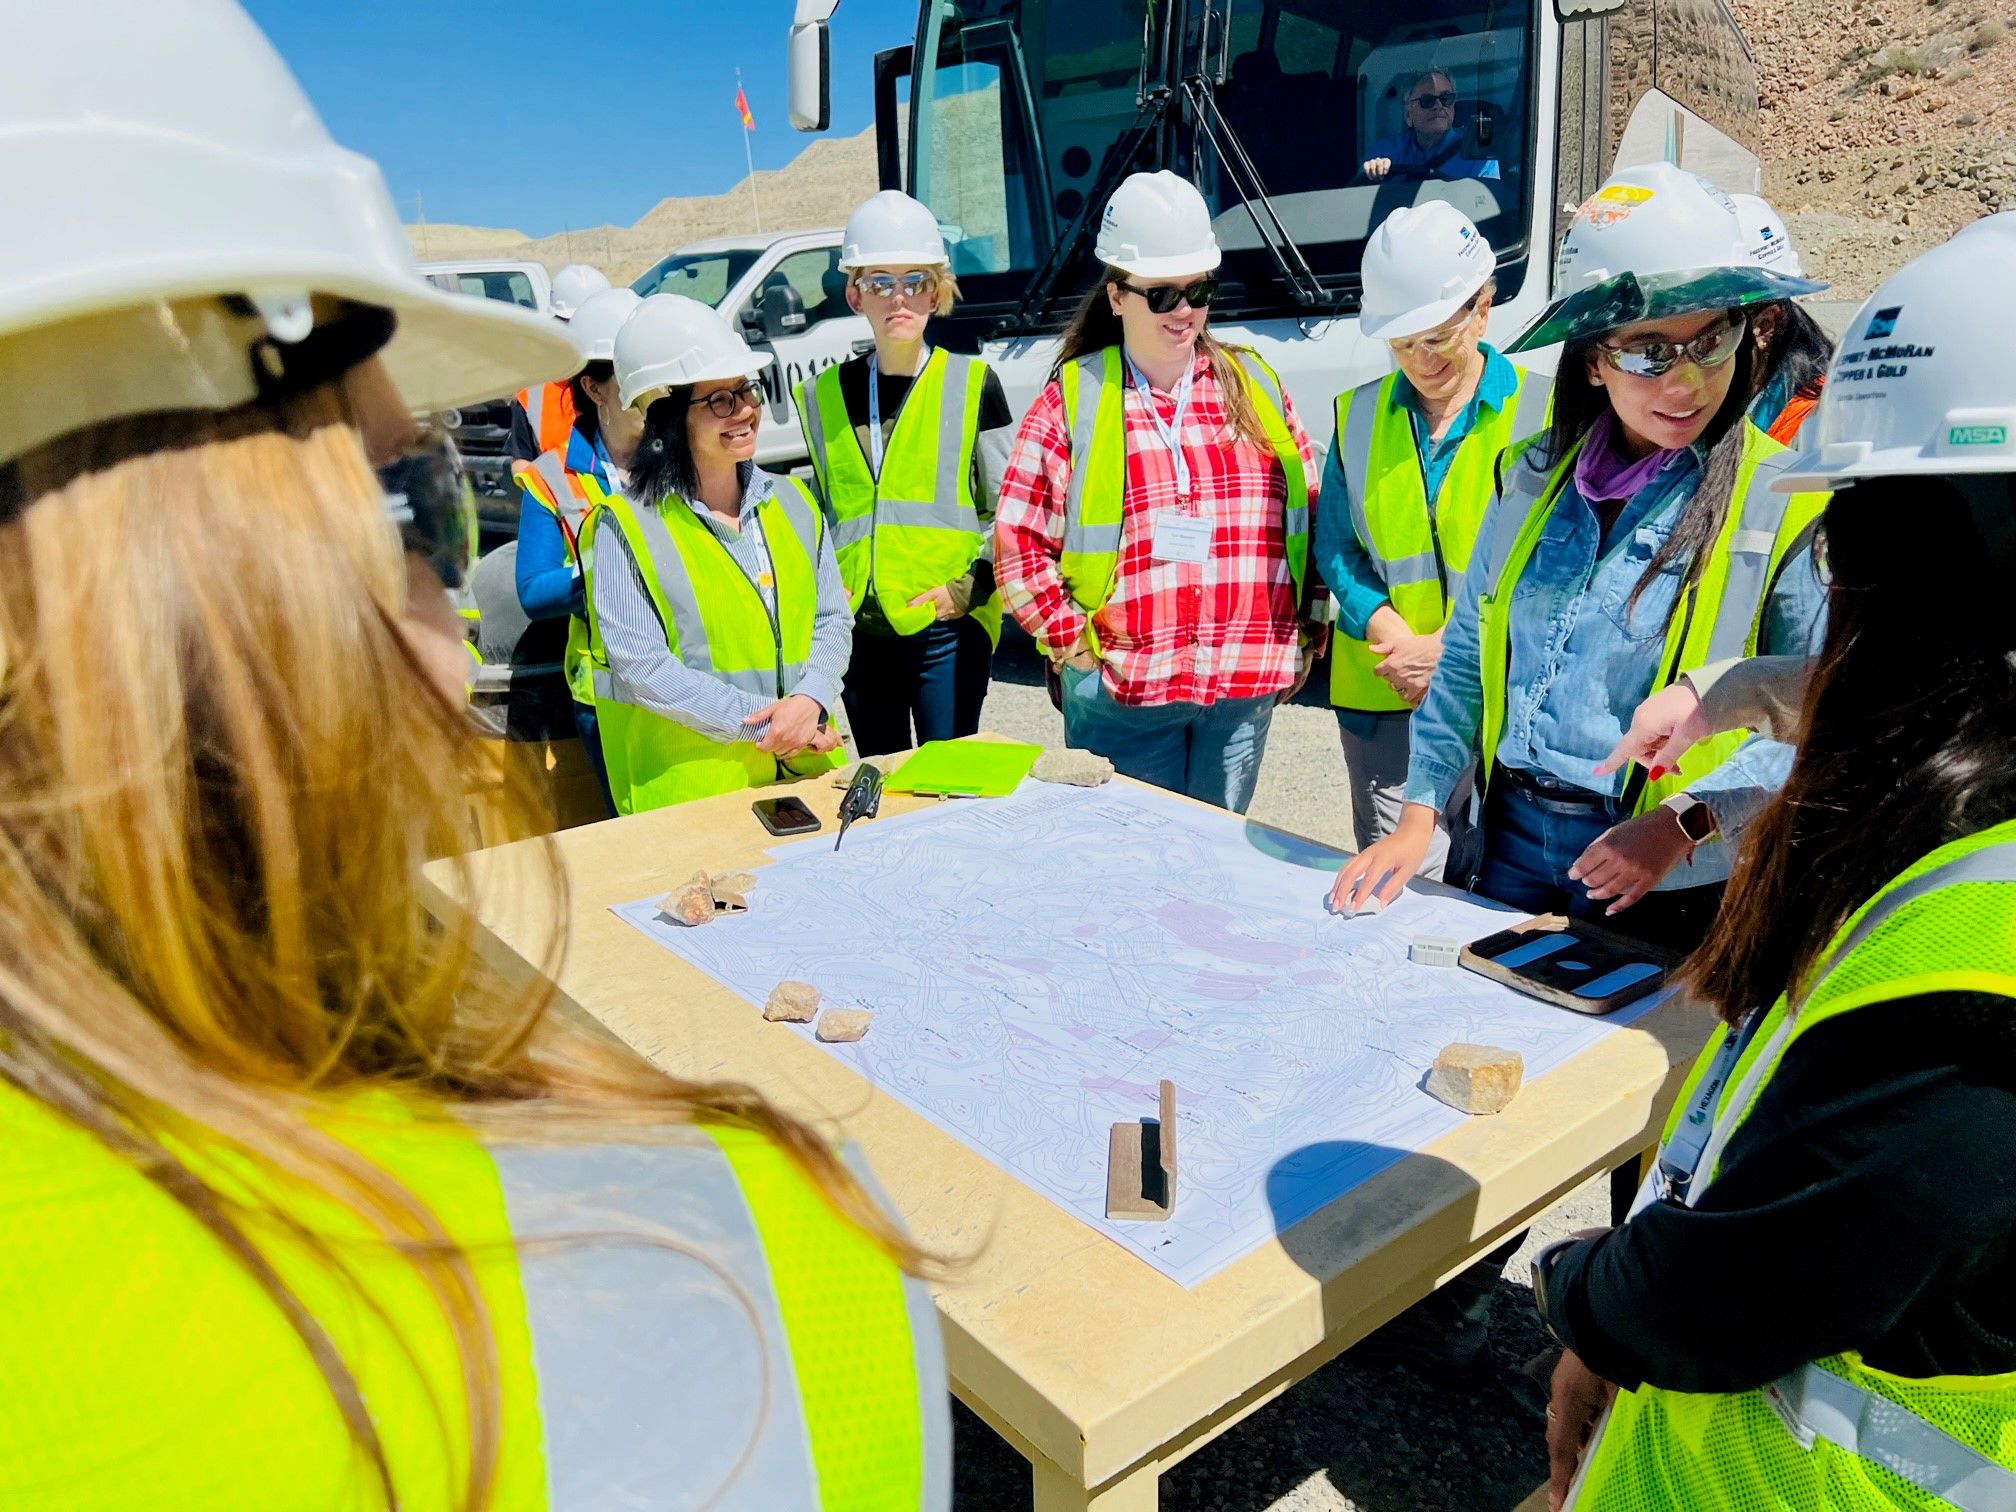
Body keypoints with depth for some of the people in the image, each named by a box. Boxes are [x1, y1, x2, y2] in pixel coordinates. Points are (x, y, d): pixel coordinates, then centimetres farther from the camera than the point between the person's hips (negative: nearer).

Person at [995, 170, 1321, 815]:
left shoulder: (1254, 386, 9)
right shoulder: (1071, 399, -1)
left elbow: (1311, 515, 14)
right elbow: (1017, 540, -2)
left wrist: (1304, 634, 8)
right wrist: (1072, 640, -7)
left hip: (1245, 684, 3)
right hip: (1120, 689, -3)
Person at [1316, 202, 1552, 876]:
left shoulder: (1542, 411, -1)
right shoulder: (1358, 414, 10)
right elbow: (1336, 546, 8)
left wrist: (1453, 644, -15)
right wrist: (1392, 639, -8)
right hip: (1383, 696, 3)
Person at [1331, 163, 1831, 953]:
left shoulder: (1785, 503, -10)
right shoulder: (1533, 477, 2)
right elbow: (1467, 658, 5)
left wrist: (1684, 821, -22)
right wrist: (1419, 814, -1)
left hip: (1674, 881, -3)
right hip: (1513, 839, 4)